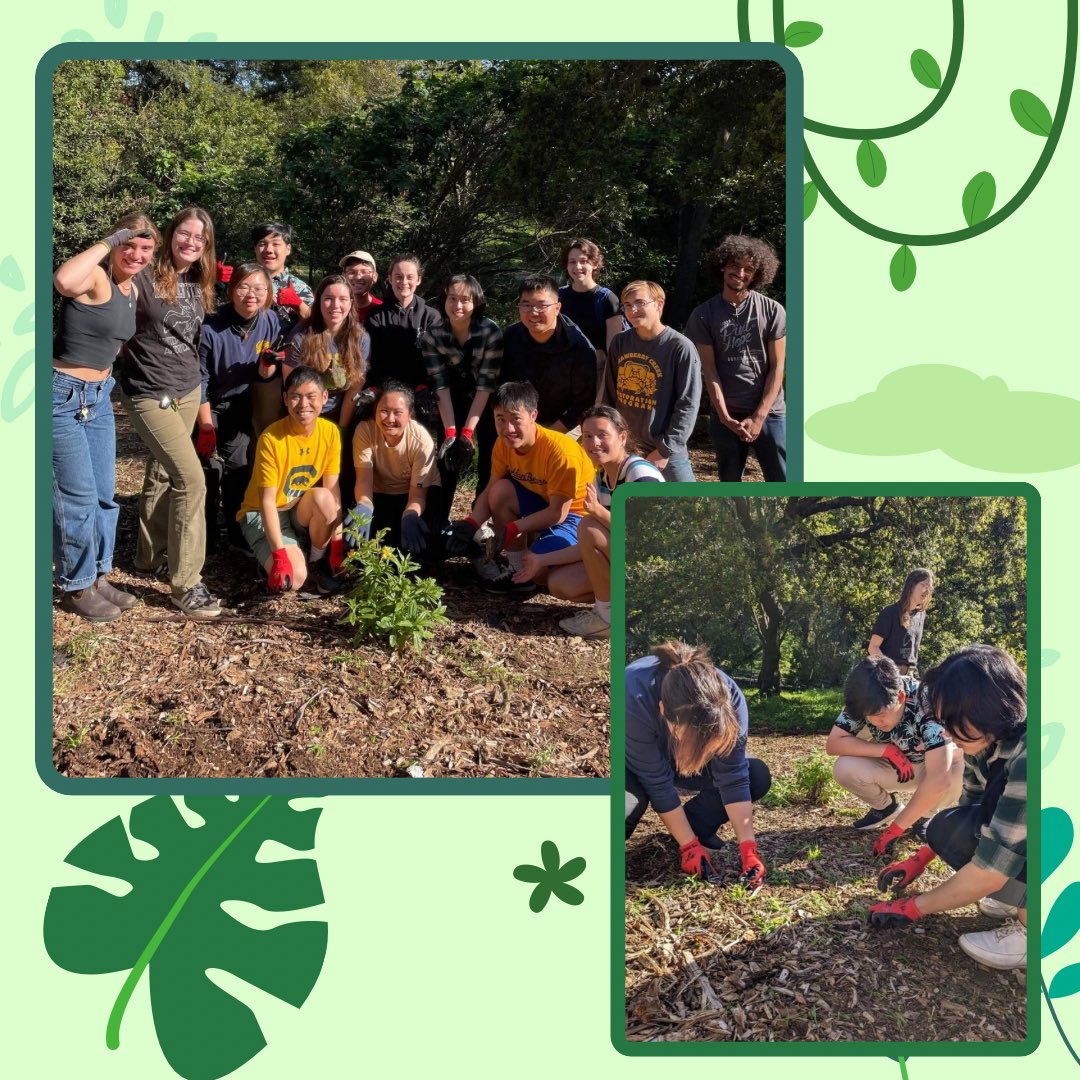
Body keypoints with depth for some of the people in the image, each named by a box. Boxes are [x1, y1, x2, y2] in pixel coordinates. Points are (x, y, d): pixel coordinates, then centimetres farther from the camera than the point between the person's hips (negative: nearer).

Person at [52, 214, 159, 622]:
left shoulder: (132, 290, 7)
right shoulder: (96, 278, -19)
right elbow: (64, 281, -43)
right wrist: (106, 243, -31)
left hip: (99, 394, 9)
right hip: (63, 393, -9)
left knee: (105, 494, 14)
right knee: (79, 496, -2)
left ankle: (98, 577, 28)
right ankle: (76, 588, 13)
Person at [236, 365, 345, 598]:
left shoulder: (330, 432, -10)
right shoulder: (271, 439, -23)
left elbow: (333, 488, -8)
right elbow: (267, 501, -23)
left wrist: (338, 542, -15)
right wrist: (280, 553, -30)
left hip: (304, 514, 5)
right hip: (263, 515, -5)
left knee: (322, 497, -32)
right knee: (293, 578, -29)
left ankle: (317, 565, -8)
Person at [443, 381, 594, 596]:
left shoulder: (559, 451, -30)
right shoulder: (504, 444, -11)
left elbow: (559, 512, -25)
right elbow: (490, 491, -5)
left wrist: (512, 529, -27)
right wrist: (471, 525, -22)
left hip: (573, 513, -7)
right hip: (542, 502, 7)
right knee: (501, 490, -20)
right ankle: (518, 572, -5)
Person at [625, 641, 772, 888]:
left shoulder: (730, 698, -32)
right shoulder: (634, 700, -44)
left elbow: (733, 777, -25)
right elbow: (658, 784, -33)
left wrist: (748, 848, -29)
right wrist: (689, 846, -26)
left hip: (673, 759, 4)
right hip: (636, 760, -4)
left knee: (757, 775, -14)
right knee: (632, 798, -37)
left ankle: (693, 827, 3)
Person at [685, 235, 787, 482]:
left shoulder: (772, 311, -1)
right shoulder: (703, 315, 0)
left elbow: (777, 368, -2)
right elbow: (709, 371, -2)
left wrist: (758, 417, -9)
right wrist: (725, 416, -11)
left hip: (769, 413, -1)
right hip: (725, 416, 1)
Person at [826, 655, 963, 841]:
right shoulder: (867, 702, -22)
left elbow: (939, 779, -44)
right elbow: (833, 743, -20)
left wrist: (896, 828, -40)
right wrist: (887, 750, -31)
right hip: (894, 765, 3)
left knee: (956, 776, -36)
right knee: (843, 769, -26)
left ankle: (923, 814, -4)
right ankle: (887, 807, 6)